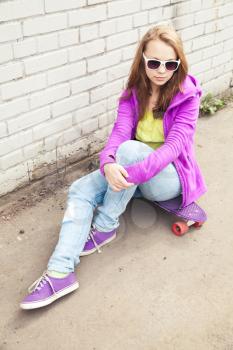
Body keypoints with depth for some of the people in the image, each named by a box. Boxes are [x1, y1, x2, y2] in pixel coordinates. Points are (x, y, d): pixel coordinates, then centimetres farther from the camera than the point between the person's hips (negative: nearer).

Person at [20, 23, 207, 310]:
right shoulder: (133, 92, -1)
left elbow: (174, 145, -24)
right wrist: (108, 164, -39)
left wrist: (132, 173, -40)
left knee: (131, 149, -34)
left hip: (168, 176, -4)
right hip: (131, 171, 5)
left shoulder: (187, 96, -12)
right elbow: (119, 132, -15)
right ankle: (61, 272, -29)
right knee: (79, 190, -17)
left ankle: (104, 228, -18)